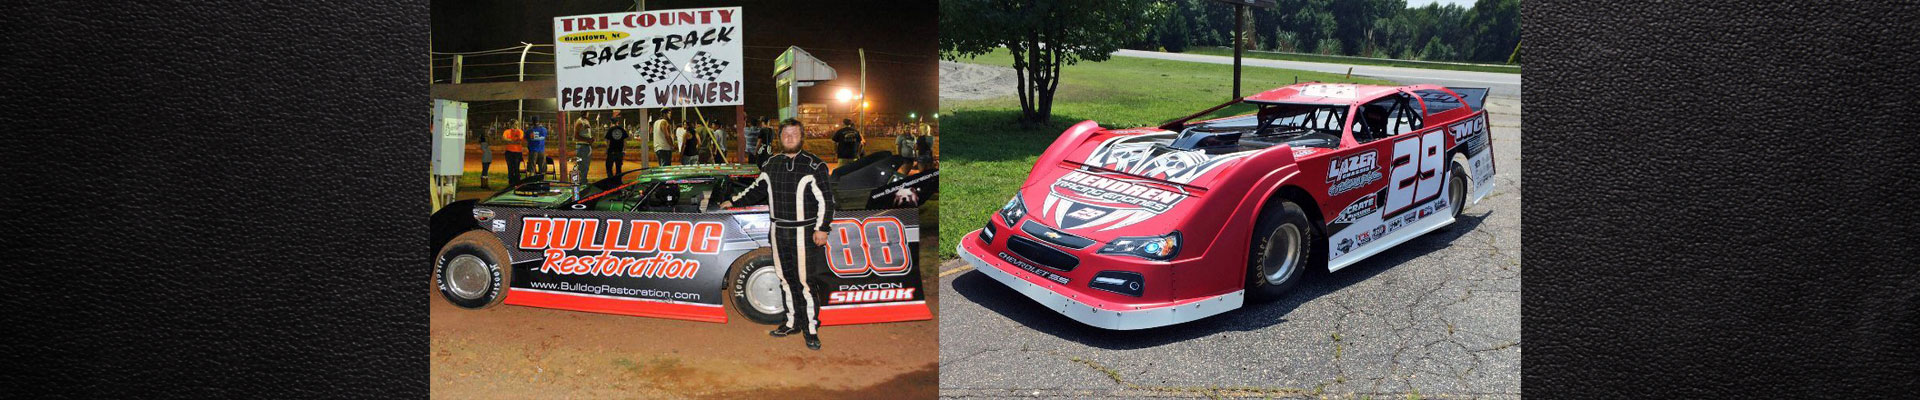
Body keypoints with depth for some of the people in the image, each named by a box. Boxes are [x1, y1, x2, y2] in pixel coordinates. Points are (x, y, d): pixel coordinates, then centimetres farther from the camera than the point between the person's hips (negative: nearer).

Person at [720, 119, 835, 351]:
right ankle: (793, 322, 24)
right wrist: (734, 202, 25)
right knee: (787, 280, 12)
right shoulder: (770, 165, 11)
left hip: (804, 234, -5)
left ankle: (811, 329, 1)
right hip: (779, 231, 5)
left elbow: (826, 200, -7)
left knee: (806, 282, -6)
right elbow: (757, 190, 26)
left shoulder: (814, 166, -6)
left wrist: (822, 228, -11)